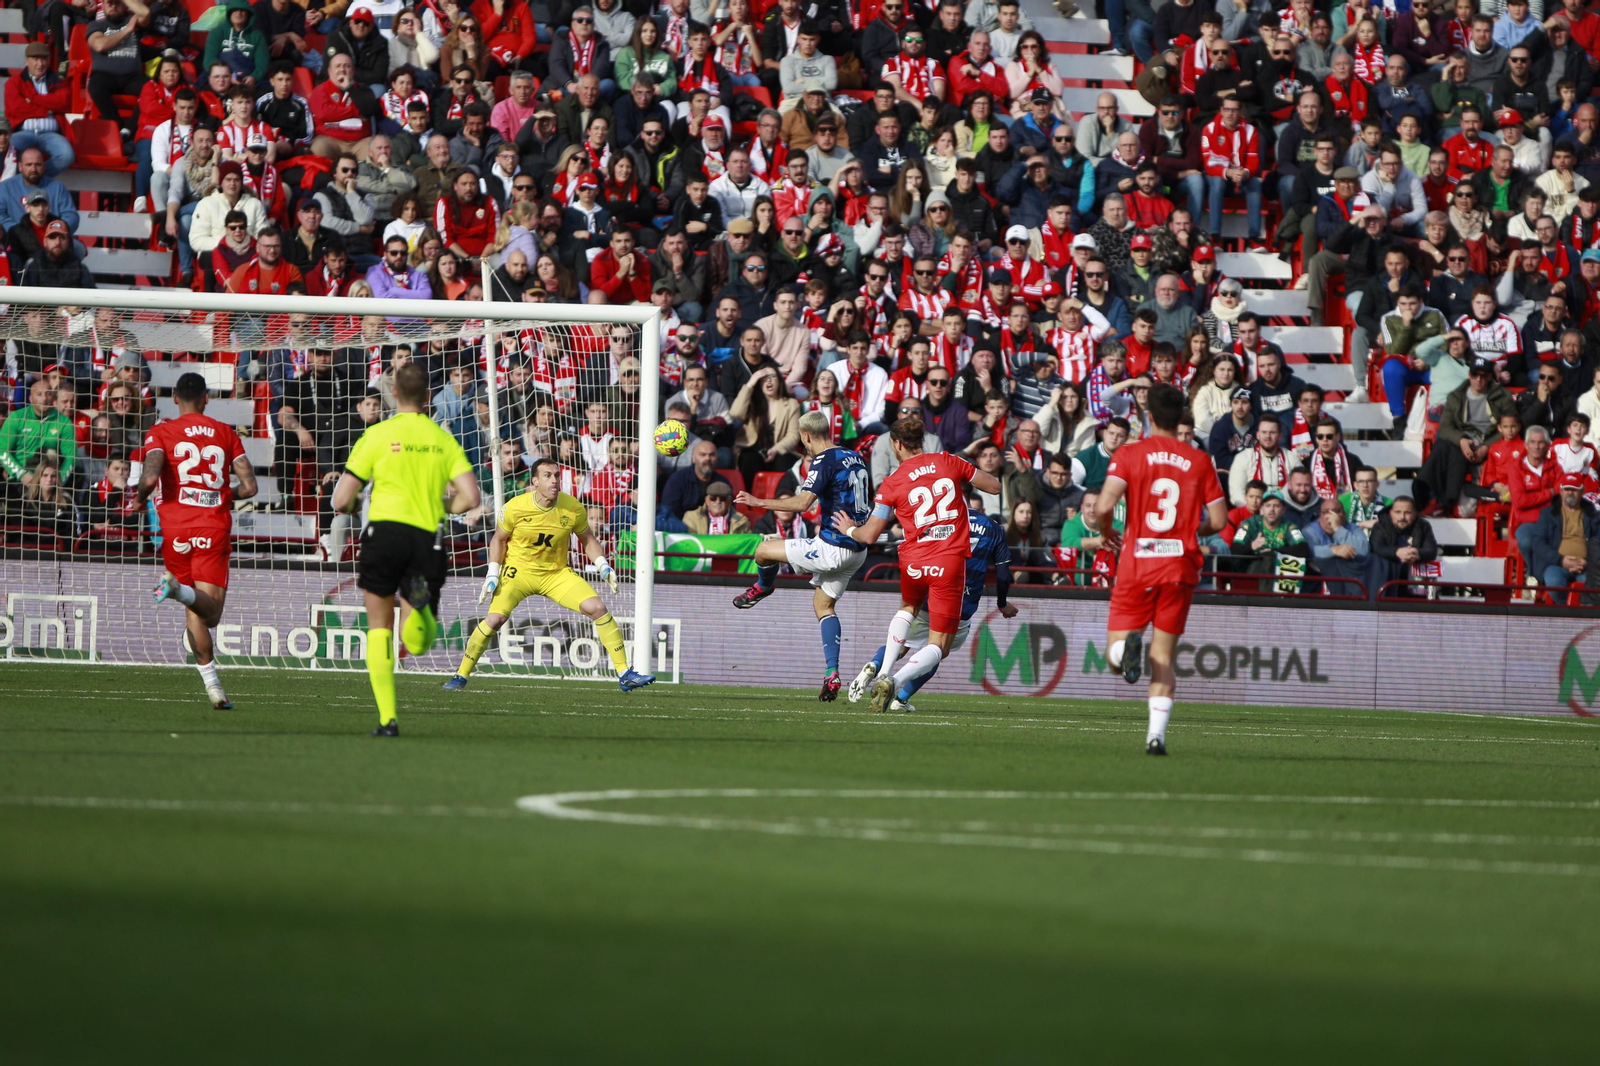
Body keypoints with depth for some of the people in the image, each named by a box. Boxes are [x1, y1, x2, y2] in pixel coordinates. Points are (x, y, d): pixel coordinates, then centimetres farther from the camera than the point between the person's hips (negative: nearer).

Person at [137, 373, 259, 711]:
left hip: (176, 528, 0)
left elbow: (150, 476, -14)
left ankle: (212, 684, -4)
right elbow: (248, 487, 3)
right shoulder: (225, 433, 10)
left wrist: (140, 499, 8)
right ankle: (180, 589, -37)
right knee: (210, 612, -4)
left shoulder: (161, 432, 3)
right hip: (215, 528, 0)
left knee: (194, 613, 8)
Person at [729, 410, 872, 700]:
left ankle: (763, 588, 36)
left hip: (833, 548, -9)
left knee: (764, 550, 4)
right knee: (823, 605, 18)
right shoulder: (854, 458, 12)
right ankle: (832, 674, 5)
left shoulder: (824, 461, -15)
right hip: (857, 550, 9)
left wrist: (759, 502, -19)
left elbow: (803, 503, -26)